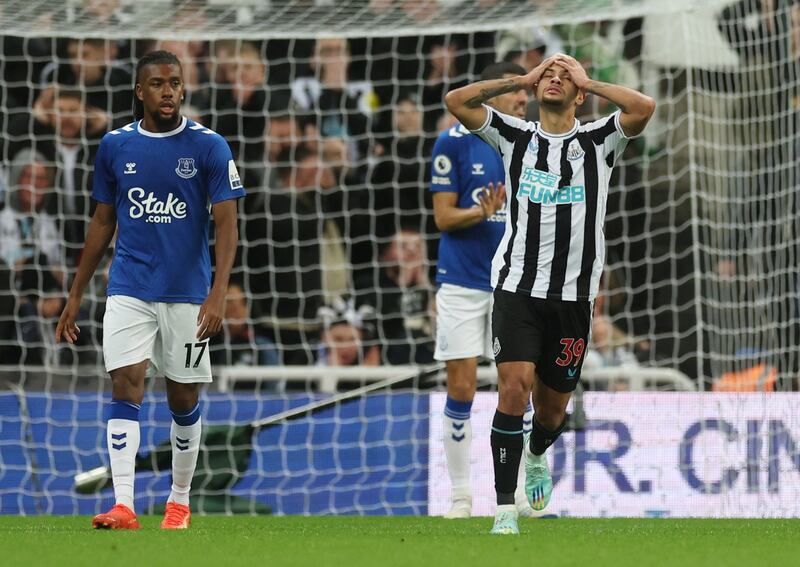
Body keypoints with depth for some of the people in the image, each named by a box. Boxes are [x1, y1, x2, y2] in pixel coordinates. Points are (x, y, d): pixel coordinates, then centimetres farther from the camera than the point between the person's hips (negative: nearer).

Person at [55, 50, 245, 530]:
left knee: (184, 398, 7)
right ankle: (124, 506, -18)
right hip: (129, 289, 1)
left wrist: (218, 296, -20)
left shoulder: (209, 146, -5)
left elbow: (227, 225, -8)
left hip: (188, 293, -1)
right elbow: (103, 223, 13)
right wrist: (76, 295, 13)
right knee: (126, 385, -13)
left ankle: (179, 500, 25)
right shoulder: (115, 145, 4)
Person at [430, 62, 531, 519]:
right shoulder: (454, 142, -3)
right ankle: (461, 495, 5)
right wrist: (483, 212, -22)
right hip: (463, 283, -3)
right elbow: (444, 217, -4)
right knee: (462, 387, -2)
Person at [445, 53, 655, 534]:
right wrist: (523, 80, 3)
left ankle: (536, 456, 47)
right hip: (517, 287, -1)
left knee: (553, 405, 11)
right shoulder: (515, 137, 8)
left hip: (574, 295, 1)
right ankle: (505, 510, -17)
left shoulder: (599, 141, 4)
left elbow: (644, 108, -14)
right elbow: (457, 101, 0)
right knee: (515, 384, -18)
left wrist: (587, 81, -2)